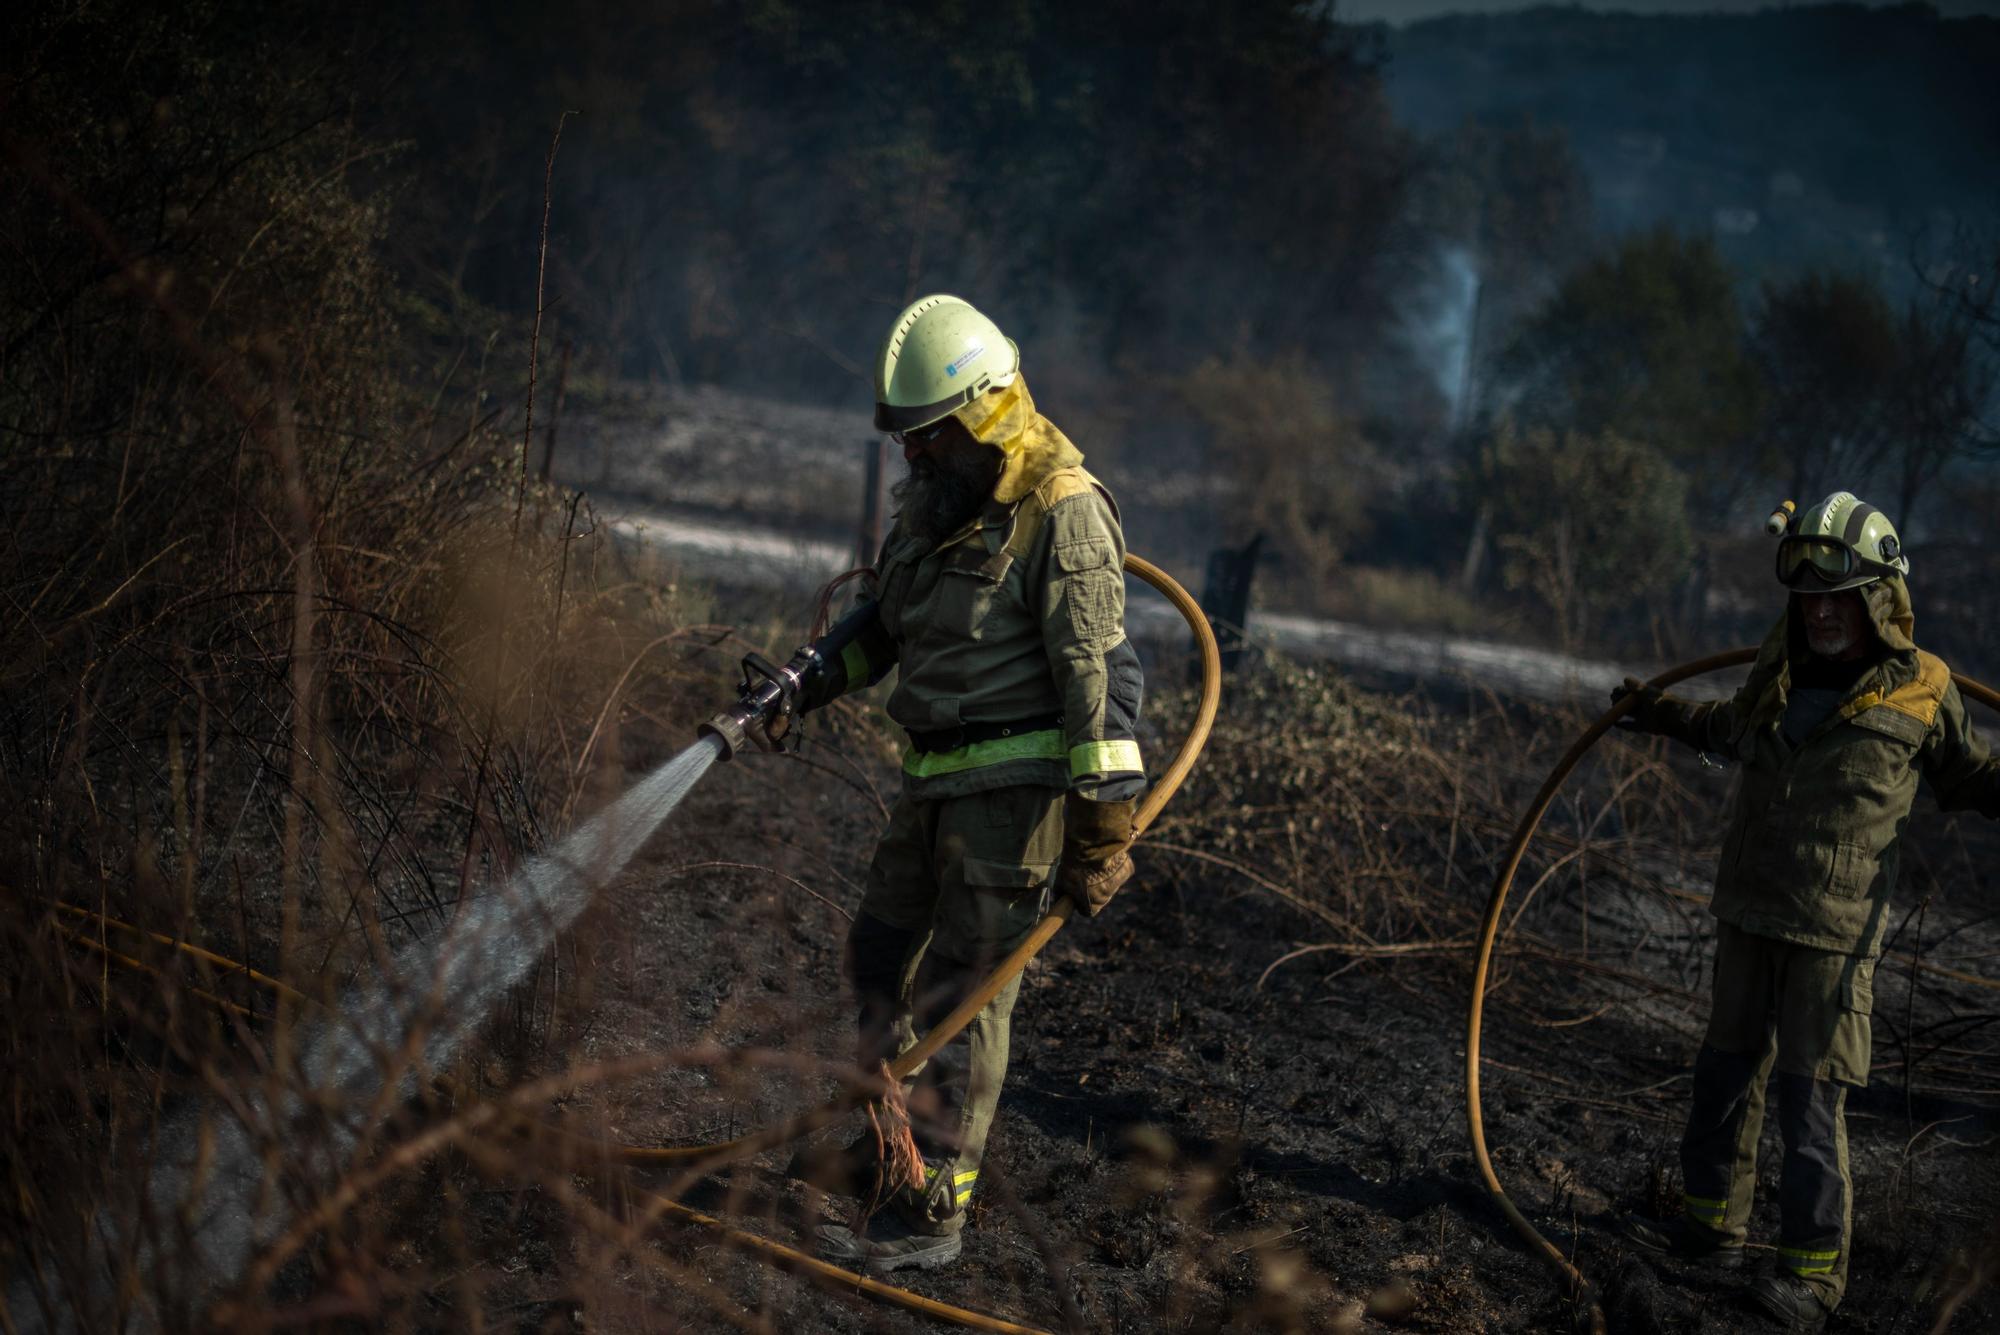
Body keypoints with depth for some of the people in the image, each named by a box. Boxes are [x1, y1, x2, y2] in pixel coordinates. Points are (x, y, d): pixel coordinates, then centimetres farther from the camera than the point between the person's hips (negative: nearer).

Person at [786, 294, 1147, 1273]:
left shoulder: (1061, 512, -15)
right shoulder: (929, 499, 11)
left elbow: (1102, 671, -18)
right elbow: (880, 619, 23)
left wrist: (1105, 822, -22)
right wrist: (805, 683, 7)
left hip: (1019, 783, -9)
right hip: (937, 778, 9)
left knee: (962, 996, -5)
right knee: (881, 958, 19)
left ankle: (929, 1212, 1)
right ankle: (892, 1146, 37)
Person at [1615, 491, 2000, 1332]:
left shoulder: (1921, 692, -9)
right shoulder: (1779, 670, 5)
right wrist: (1665, 717, 36)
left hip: (1834, 929, -6)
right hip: (1748, 914, 6)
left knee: (1810, 1100, -7)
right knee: (1726, 1073, 14)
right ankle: (1712, 1225, 28)